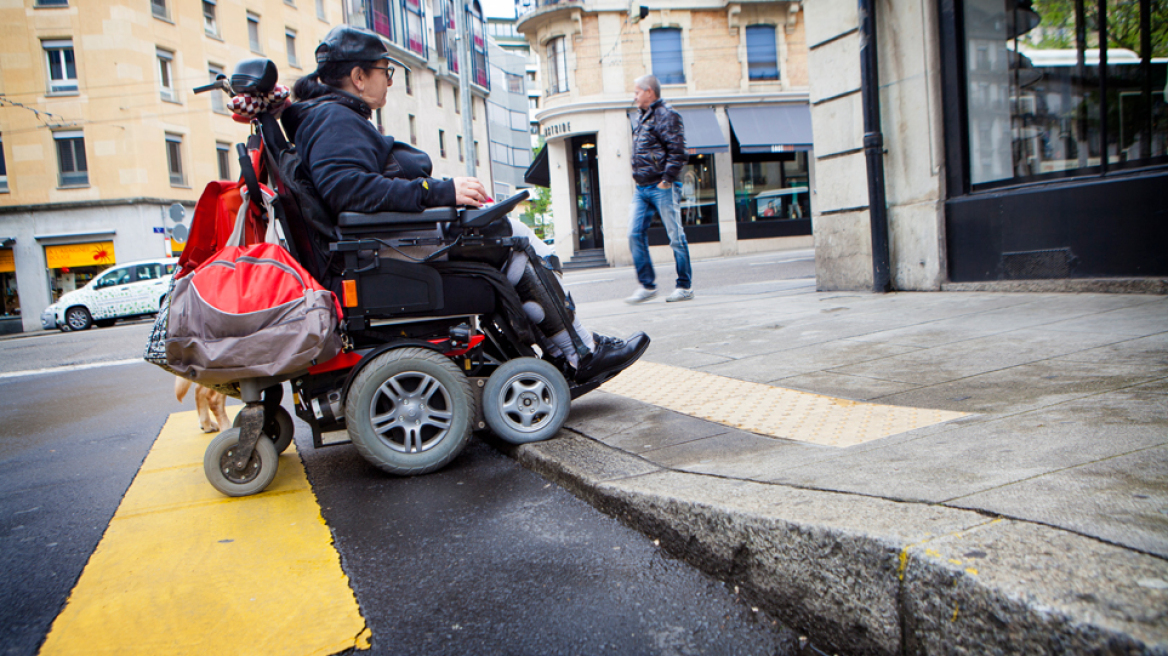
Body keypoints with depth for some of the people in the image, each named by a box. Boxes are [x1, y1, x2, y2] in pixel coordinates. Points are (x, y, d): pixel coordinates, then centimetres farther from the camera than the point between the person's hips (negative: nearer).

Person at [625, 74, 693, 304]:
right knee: (635, 234, 1)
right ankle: (647, 285, 8)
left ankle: (685, 286, 7)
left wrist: (667, 179, -19)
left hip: (662, 188, -8)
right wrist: (638, 177, 16)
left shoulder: (666, 115, -8)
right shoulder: (639, 118, 19)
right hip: (642, 188, 9)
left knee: (675, 236, -2)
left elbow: (677, 151, -15)